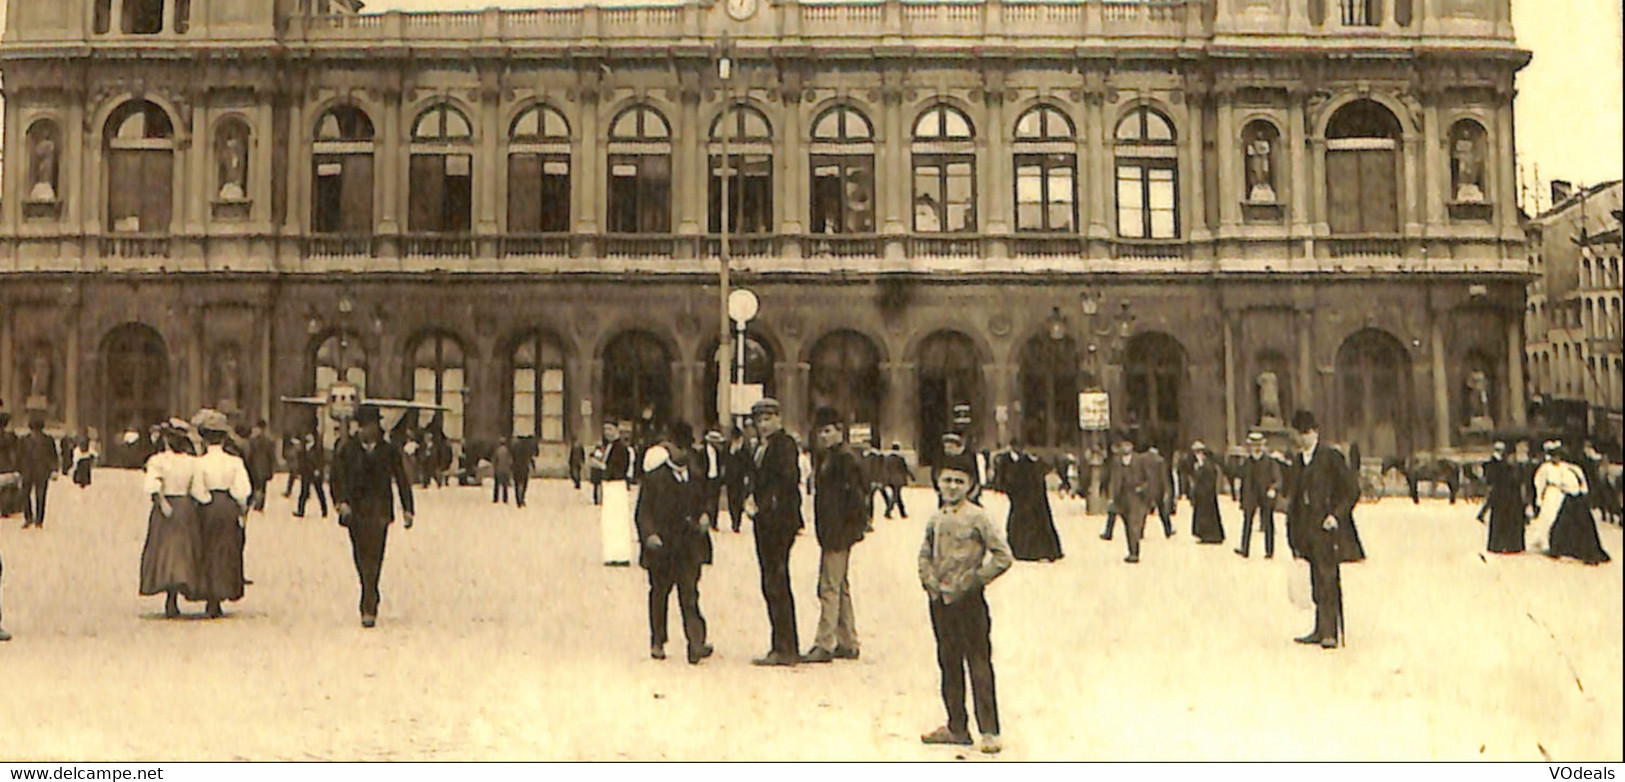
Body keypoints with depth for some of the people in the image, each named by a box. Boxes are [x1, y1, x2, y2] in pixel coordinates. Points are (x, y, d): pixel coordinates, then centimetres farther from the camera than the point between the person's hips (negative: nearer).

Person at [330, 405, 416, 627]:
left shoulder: (388, 451, 6)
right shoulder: (347, 449, 6)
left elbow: (402, 481, 12)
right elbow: (337, 477, 4)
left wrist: (407, 509, 10)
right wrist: (341, 502, -11)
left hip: (378, 511, -2)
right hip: (355, 509, 2)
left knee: (374, 557, -10)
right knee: (360, 557, 7)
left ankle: (369, 609, -12)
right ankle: (371, 599, 25)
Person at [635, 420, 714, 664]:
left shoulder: (694, 477, 11)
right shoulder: (655, 476, -3)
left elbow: (701, 504, 22)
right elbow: (644, 510, -3)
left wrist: (703, 518, 1)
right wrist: (649, 534, -17)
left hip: (689, 544, 2)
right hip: (661, 544, -2)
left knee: (689, 593, -6)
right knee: (659, 592, 10)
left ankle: (696, 644, -12)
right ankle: (657, 642, 23)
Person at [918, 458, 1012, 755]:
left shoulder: (977, 517, -9)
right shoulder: (935, 519, 8)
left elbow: (1002, 557, -10)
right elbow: (926, 554, 19)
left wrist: (972, 581, -11)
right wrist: (929, 580, 2)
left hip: (969, 600, -6)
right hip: (940, 598, 6)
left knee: (979, 664, -3)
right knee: (949, 664, 13)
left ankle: (989, 732, 4)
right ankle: (957, 727, 23)